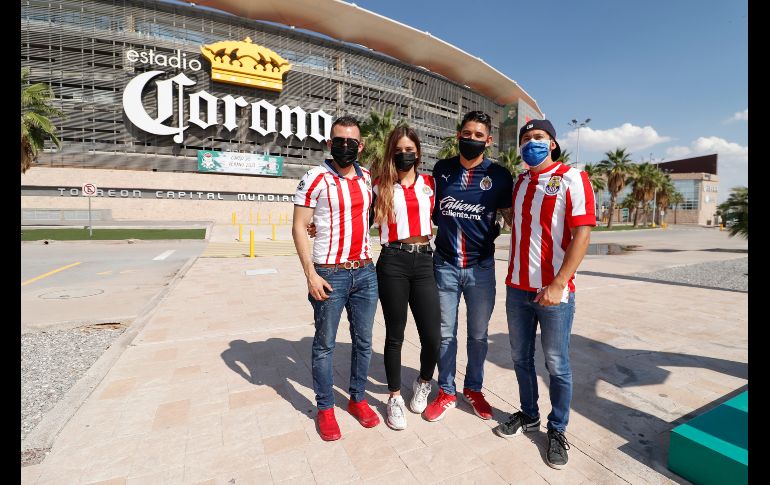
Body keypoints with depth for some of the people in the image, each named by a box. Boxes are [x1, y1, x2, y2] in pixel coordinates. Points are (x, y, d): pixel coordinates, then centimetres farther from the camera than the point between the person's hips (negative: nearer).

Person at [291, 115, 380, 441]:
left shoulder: (367, 178, 9)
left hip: (365, 271, 5)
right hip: (330, 275, -5)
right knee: (325, 344, 9)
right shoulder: (316, 179, -6)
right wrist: (311, 274, -14)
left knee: (363, 341, 14)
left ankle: (358, 399, 34)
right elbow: (299, 228, -8)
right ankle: (325, 408, 28)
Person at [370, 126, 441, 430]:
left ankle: (423, 383, 33)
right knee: (395, 335, 8)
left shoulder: (430, 183, 12)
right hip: (393, 262, -2)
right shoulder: (381, 185, 5)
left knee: (432, 336, 0)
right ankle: (395, 397, 30)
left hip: (424, 261, 2)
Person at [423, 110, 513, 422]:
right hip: (445, 265, 1)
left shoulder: (499, 175, -1)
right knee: (445, 334, 11)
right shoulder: (441, 169, 5)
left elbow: (511, 216, 5)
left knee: (478, 334, 14)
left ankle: (473, 388, 36)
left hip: (480, 267, -1)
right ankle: (446, 393, 29)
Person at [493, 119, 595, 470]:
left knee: (556, 364, 9)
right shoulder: (518, 183, 11)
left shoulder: (572, 178, -6)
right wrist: (512, 277, 11)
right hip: (517, 288, 5)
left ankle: (557, 430, 29)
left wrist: (557, 284, -20)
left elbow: (582, 233, -14)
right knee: (521, 357, 16)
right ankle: (529, 415, 36)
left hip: (554, 292, -5)